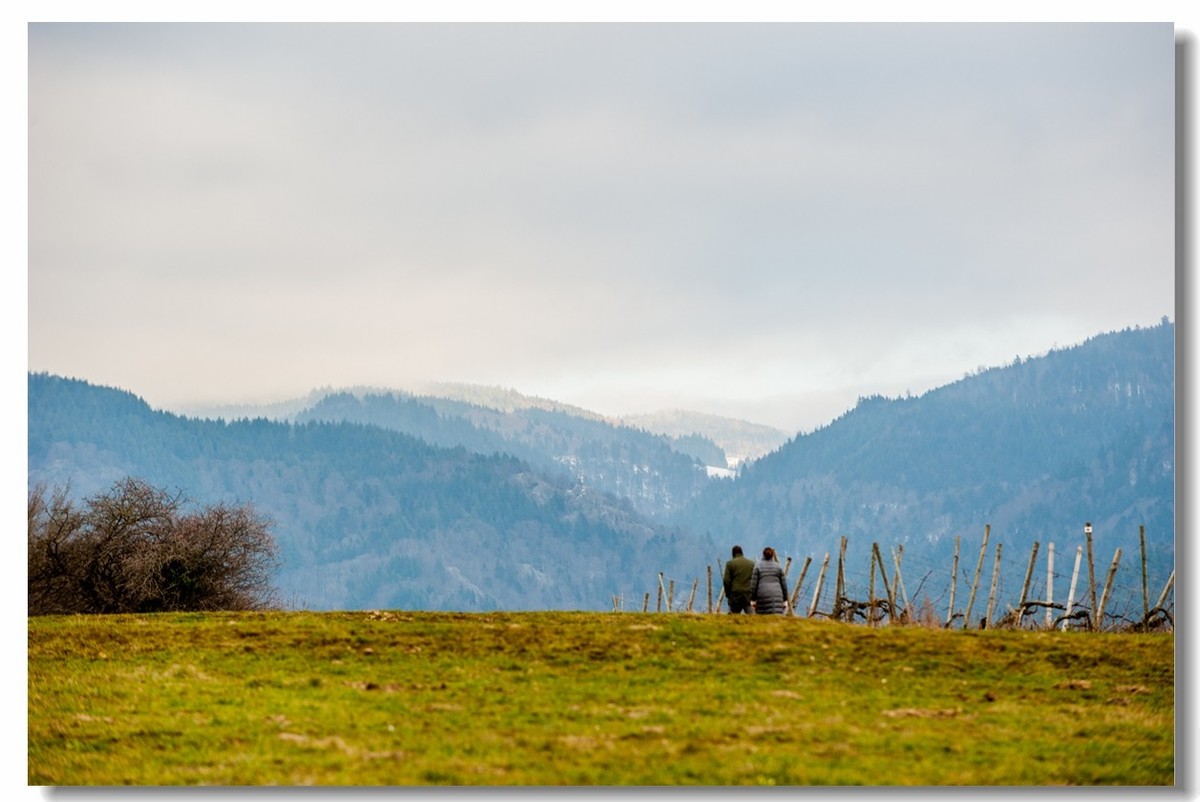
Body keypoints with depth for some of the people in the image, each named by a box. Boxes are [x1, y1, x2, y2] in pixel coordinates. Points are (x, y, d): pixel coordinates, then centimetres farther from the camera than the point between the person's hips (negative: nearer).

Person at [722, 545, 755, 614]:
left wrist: (727, 594, 9)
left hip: (735, 593, -1)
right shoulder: (751, 563, 9)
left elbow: (726, 580, -2)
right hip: (749, 594, 1)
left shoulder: (730, 563, 2)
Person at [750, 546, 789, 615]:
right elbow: (784, 584, 8)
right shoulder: (778, 567, 7)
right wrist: (785, 601, 14)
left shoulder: (758, 566, 2)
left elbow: (753, 584, -2)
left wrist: (753, 600, 3)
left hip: (762, 596, -1)